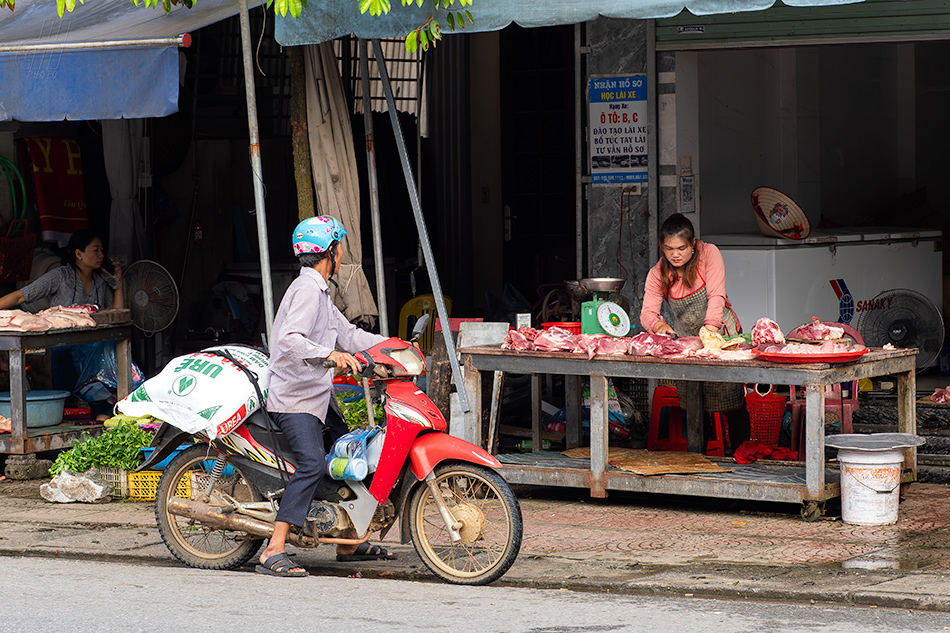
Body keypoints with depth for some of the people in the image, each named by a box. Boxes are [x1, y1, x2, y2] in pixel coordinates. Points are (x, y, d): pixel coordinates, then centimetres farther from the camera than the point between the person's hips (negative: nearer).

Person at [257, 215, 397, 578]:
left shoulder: (318, 291, 19)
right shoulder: (308, 289, -15)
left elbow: (347, 334, 24)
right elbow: (290, 340, -28)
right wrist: (329, 354, -38)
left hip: (315, 395, 11)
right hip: (294, 398, -11)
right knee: (313, 464, -25)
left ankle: (349, 544, 27)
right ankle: (273, 553, -31)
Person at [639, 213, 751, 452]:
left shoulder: (709, 254, -13)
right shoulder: (658, 274, -7)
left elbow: (716, 295, -22)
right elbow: (647, 312, -19)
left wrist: (711, 324, -41)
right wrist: (658, 325, -43)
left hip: (721, 333, -2)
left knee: (732, 399, -7)